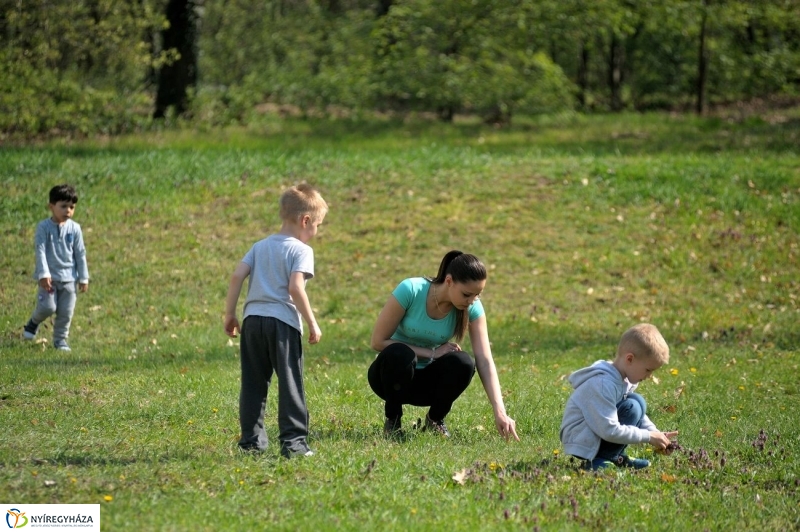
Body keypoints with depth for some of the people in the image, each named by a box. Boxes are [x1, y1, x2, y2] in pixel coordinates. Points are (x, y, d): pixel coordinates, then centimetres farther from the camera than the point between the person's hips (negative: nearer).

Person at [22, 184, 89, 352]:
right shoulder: (44, 227, -6)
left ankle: (60, 340, 18)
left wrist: (83, 278, 5)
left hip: (69, 278, 3)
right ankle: (33, 322, 20)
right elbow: (40, 251, -11)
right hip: (49, 276, -3)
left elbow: (80, 254, 6)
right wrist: (43, 274, -19)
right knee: (48, 307, -11)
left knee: (66, 312, 2)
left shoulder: (74, 228, 2)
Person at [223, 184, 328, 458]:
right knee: (290, 383, -2)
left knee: (253, 383, 11)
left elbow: (237, 276, 7)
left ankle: (251, 439, 13)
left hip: (253, 319, 6)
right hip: (283, 322, -6)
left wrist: (230, 314, 13)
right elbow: (295, 287, -14)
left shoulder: (260, 246, 16)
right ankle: (293, 440, -5)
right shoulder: (301, 250, -2)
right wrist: (312, 323, -9)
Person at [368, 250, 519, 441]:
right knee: (399, 353, -37)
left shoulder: (472, 308, -15)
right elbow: (378, 341, -19)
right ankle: (392, 420, -10)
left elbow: (485, 361, -21)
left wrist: (500, 412, -34)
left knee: (463, 363, -30)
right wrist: (431, 353, -24)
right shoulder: (410, 290, -24)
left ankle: (435, 419, -2)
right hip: (395, 374, -2)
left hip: (429, 380, 2)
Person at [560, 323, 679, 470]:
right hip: (580, 441, -10)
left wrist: (656, 434, 1)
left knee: (638, 403, 0)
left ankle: (615, 457, 2)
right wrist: (648, 437, -22)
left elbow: (638, 415, 18)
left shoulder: (626, 379, 3)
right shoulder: (603, 384, -27)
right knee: (631, 407, -22)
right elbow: (610, 431, -30)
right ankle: (596, 462, -14)